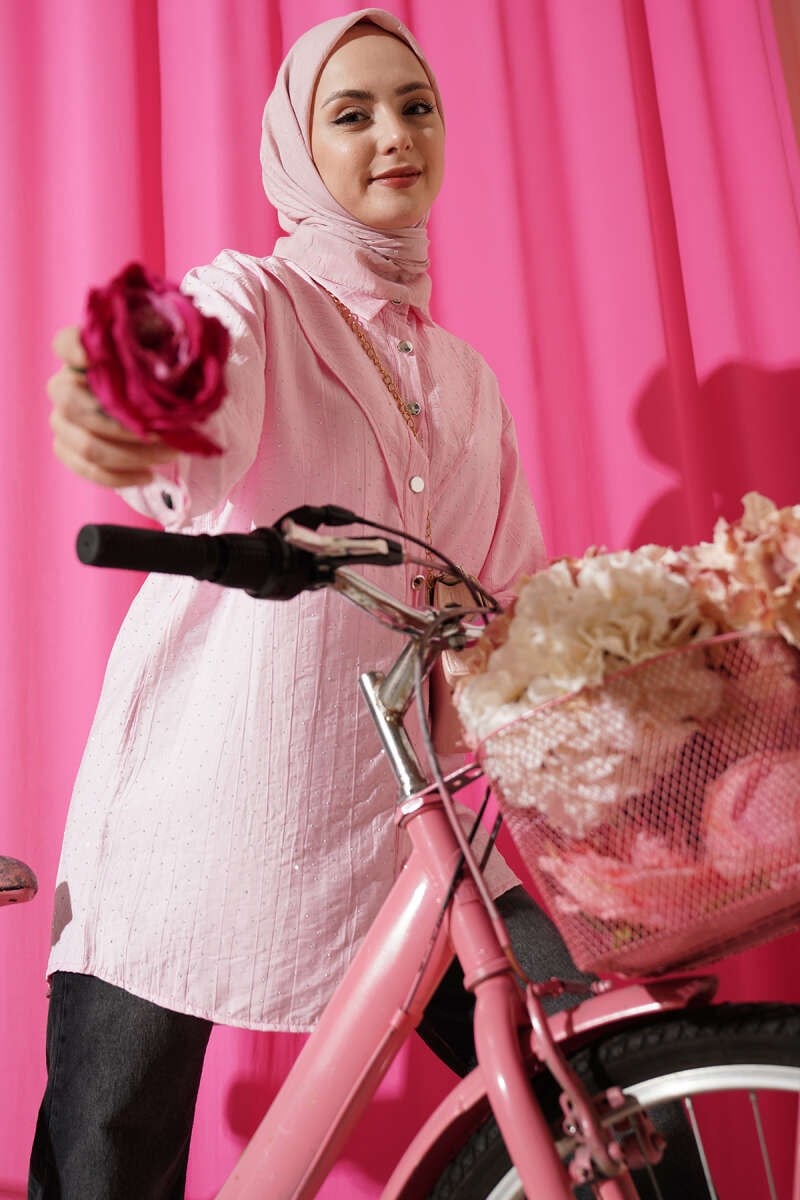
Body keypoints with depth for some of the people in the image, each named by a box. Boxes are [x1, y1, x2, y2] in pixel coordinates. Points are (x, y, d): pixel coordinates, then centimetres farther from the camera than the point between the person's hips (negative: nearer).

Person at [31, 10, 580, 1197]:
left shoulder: (465, 376, 16)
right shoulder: (248, 298, -1)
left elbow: (515, 599, 17)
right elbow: (202, 440, -25)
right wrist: (121, 422, -47)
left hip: (393, 818, 5)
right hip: (195, 812, -4)